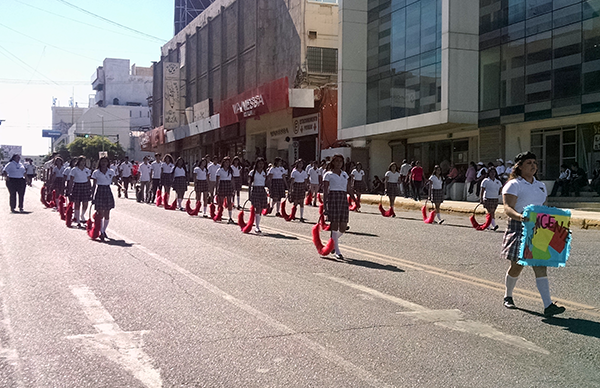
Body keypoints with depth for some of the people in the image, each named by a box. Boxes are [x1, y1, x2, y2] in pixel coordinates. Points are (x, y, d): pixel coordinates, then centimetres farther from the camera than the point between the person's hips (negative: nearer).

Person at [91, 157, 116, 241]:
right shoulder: (96, 172, 0)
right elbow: (94, 185, 2)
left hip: (108, 192, 2)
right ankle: (101, 233, 1)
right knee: (100, 214, -3)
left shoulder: (111, 172, 6)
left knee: (107, 214, 5)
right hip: (99, 192, -2)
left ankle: (104, 230, 20)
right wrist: (92, 196, 0)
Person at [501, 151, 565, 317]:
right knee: (517, 266, 4)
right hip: (519, 229, -5)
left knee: (541, 266, -4)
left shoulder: (540, 185, 18)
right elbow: (507, 208, -16)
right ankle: (508, 296, 28)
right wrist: (519, 216, -36)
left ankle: (548, 305, -10)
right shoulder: (514, 185, -5)